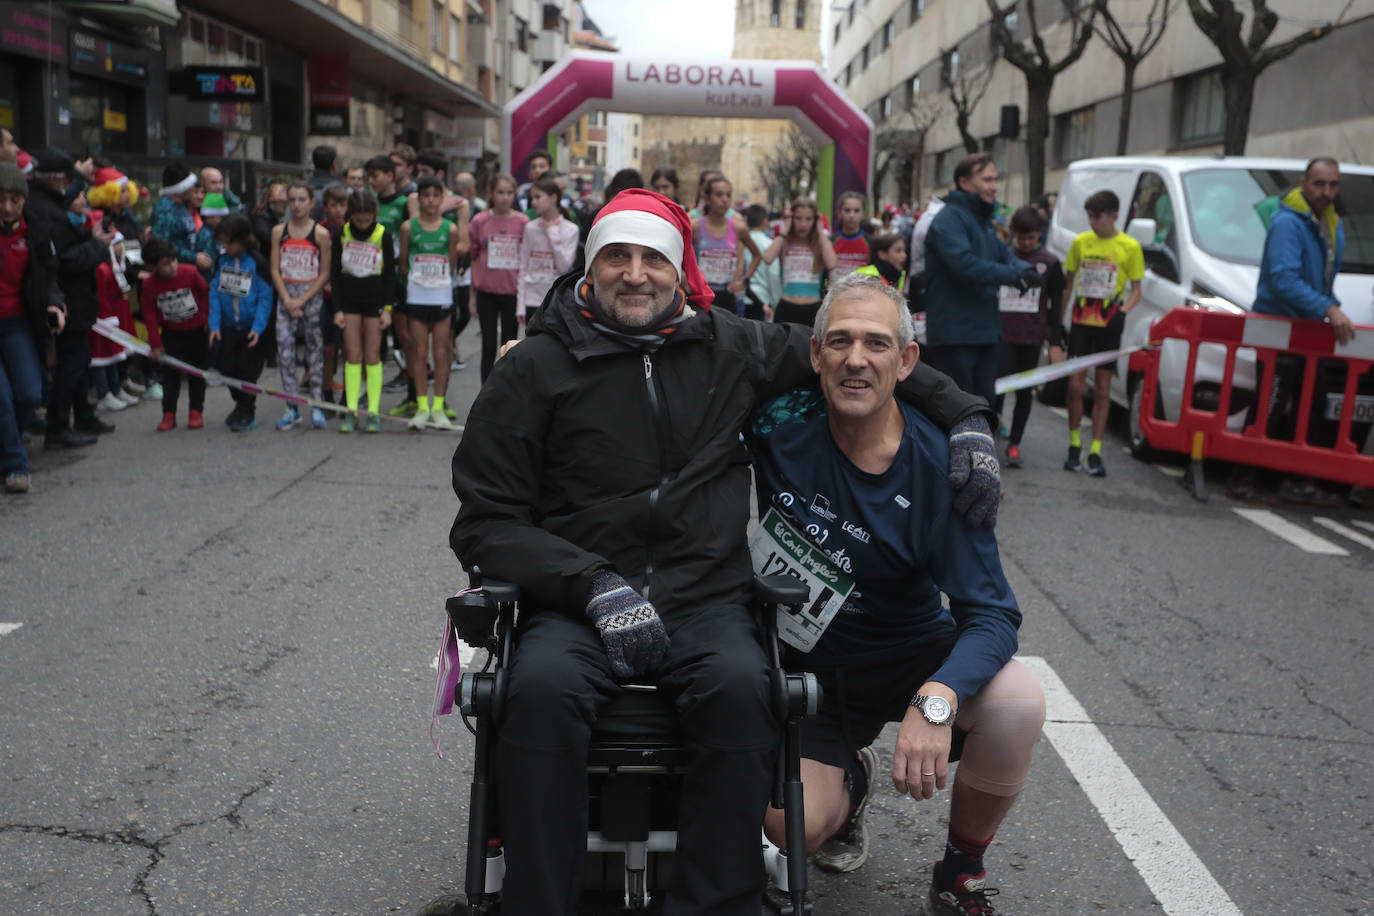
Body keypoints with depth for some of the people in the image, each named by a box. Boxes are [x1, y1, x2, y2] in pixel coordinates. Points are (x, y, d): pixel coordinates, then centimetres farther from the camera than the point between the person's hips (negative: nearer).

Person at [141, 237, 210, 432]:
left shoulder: (190, 272, -19)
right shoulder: (149, 284, -15)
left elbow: (206, 293, -3)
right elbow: (149, 314, -7)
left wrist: (208, 319, 1)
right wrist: (156, 344, -6)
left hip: (196, 330, 0)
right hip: (171, 333, 0)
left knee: (197, 372, 7)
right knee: (170, 373, 2)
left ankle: (196, 412, 17)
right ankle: (169, 414, 9)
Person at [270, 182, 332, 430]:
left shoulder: (321, 233, -4)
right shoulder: (279, 231, 4)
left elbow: (324, 274, -4)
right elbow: (275, 270, 4)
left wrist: (302, 300, -10)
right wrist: (287, 299, -8)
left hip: (312, 296, -2)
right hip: (286, 296, 2)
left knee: (315, 350, 3)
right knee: (285, 351, -1)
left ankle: (317, 406, 11)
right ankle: (292, 409, 6)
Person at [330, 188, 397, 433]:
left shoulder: (383, 234, -5)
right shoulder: (342, 234, -1)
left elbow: (390, 273, 0)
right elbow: (335, 272, 3)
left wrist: (388, 308, -4)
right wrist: (338, 309, -1)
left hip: (375, 299, -1)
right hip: (349, 298, 2)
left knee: (372, 355, -1)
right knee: (352, 355, 0)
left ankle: (373, 412, 4)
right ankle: (351, 411, 4)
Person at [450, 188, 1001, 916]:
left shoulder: (730, 349, 11)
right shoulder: (533, 370, 4)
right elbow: (484, 523, 1)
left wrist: (965, 418, 16)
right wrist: (597, 586, -13)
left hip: (705, 601, 2)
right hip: (578, 604, -1)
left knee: (741, 688, -32)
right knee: (542, 689, -34)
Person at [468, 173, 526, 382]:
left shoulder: (523, 222, -2)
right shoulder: (480, 221, -1)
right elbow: (473, 258, 5)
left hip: (512, 292, 0)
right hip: (487, 292, 0)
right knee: (489, 346, 2)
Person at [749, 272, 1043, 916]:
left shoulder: (937, 465, -19)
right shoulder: (779, 422, -16)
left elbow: (991, 612, -24)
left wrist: (935, 700, -42)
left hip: (911, 656, 0)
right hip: (804, 663, 1)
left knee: (1018, 704, -30)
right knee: (794, 826, -23)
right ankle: (850, 779, 19)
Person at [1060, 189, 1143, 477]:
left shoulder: (1130, 247, -1)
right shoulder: (1080, 242, 5)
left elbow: (1136, 290, 3)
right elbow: (1068, 283, 11)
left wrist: (1123, 311, -16)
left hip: (1108, 325, -1)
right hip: (1080, 322, 1)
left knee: (1102, 389, 3)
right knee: (1075, 385, -1)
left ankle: (1095, 452, 8)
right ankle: (1074, 445, 15)